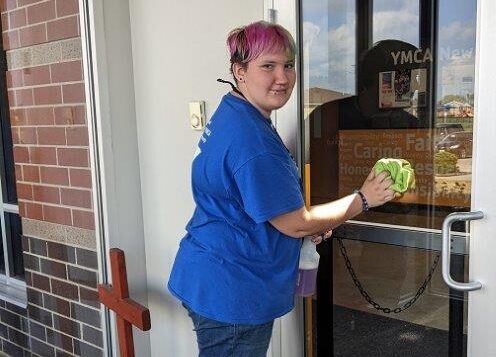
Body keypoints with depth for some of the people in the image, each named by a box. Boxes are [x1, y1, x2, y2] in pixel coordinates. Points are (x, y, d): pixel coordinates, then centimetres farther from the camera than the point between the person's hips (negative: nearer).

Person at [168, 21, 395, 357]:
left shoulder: (233, 115, 5)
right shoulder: (252, 140, -26)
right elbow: (296, 225, -19)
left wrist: (311, 225, 5)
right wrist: (364, 199, -8)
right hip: (230, 293, -9)